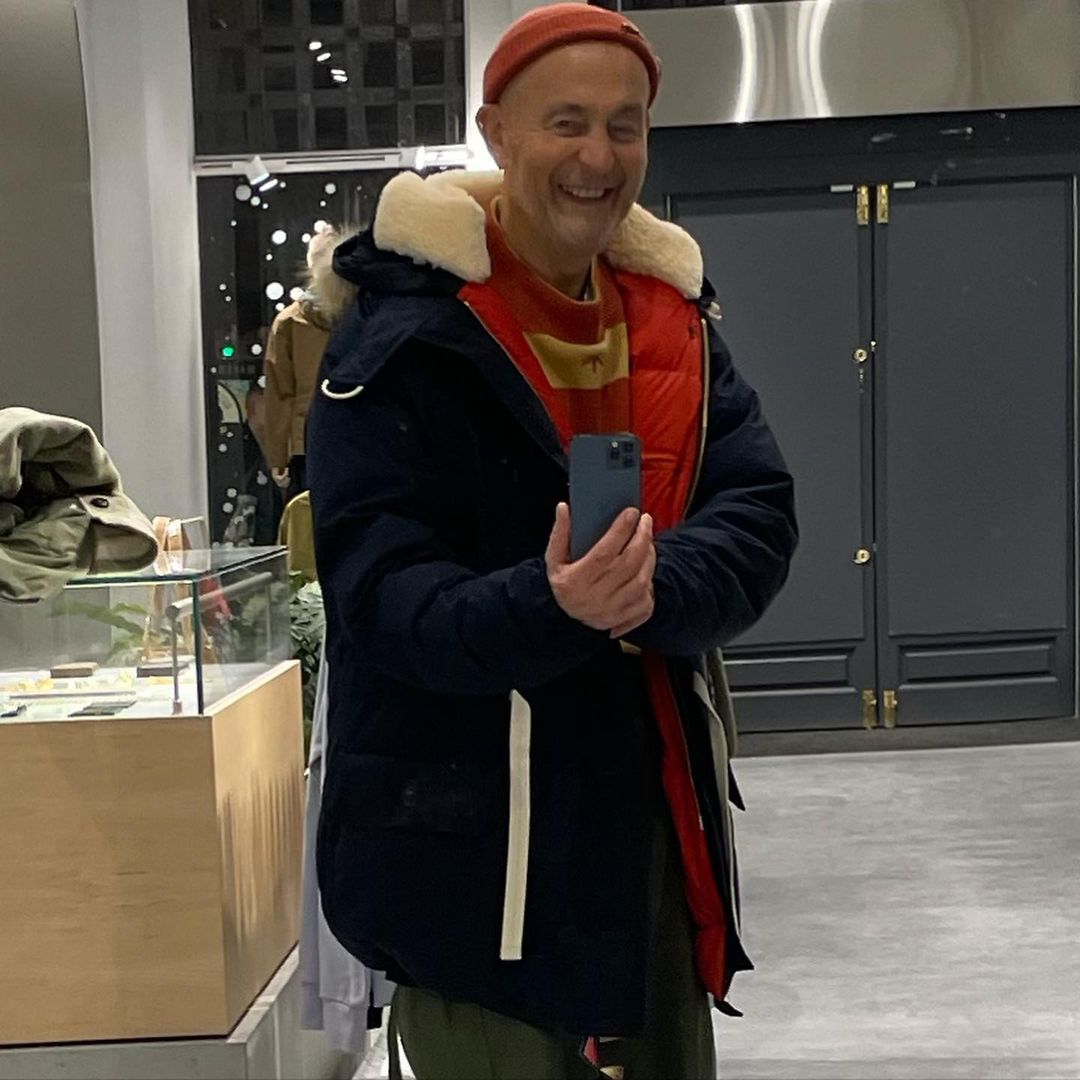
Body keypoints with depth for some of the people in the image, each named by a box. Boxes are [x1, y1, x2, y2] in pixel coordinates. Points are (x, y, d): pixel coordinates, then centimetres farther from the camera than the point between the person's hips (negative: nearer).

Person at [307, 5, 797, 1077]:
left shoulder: (672, 317, 6)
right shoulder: (405, 335, -11)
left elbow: (758, 515, -3)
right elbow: (382, 590, -16)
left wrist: (652, 588, -24)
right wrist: (548, 609, -35)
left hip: (654, 815, 6)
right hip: (472, 841, -5)